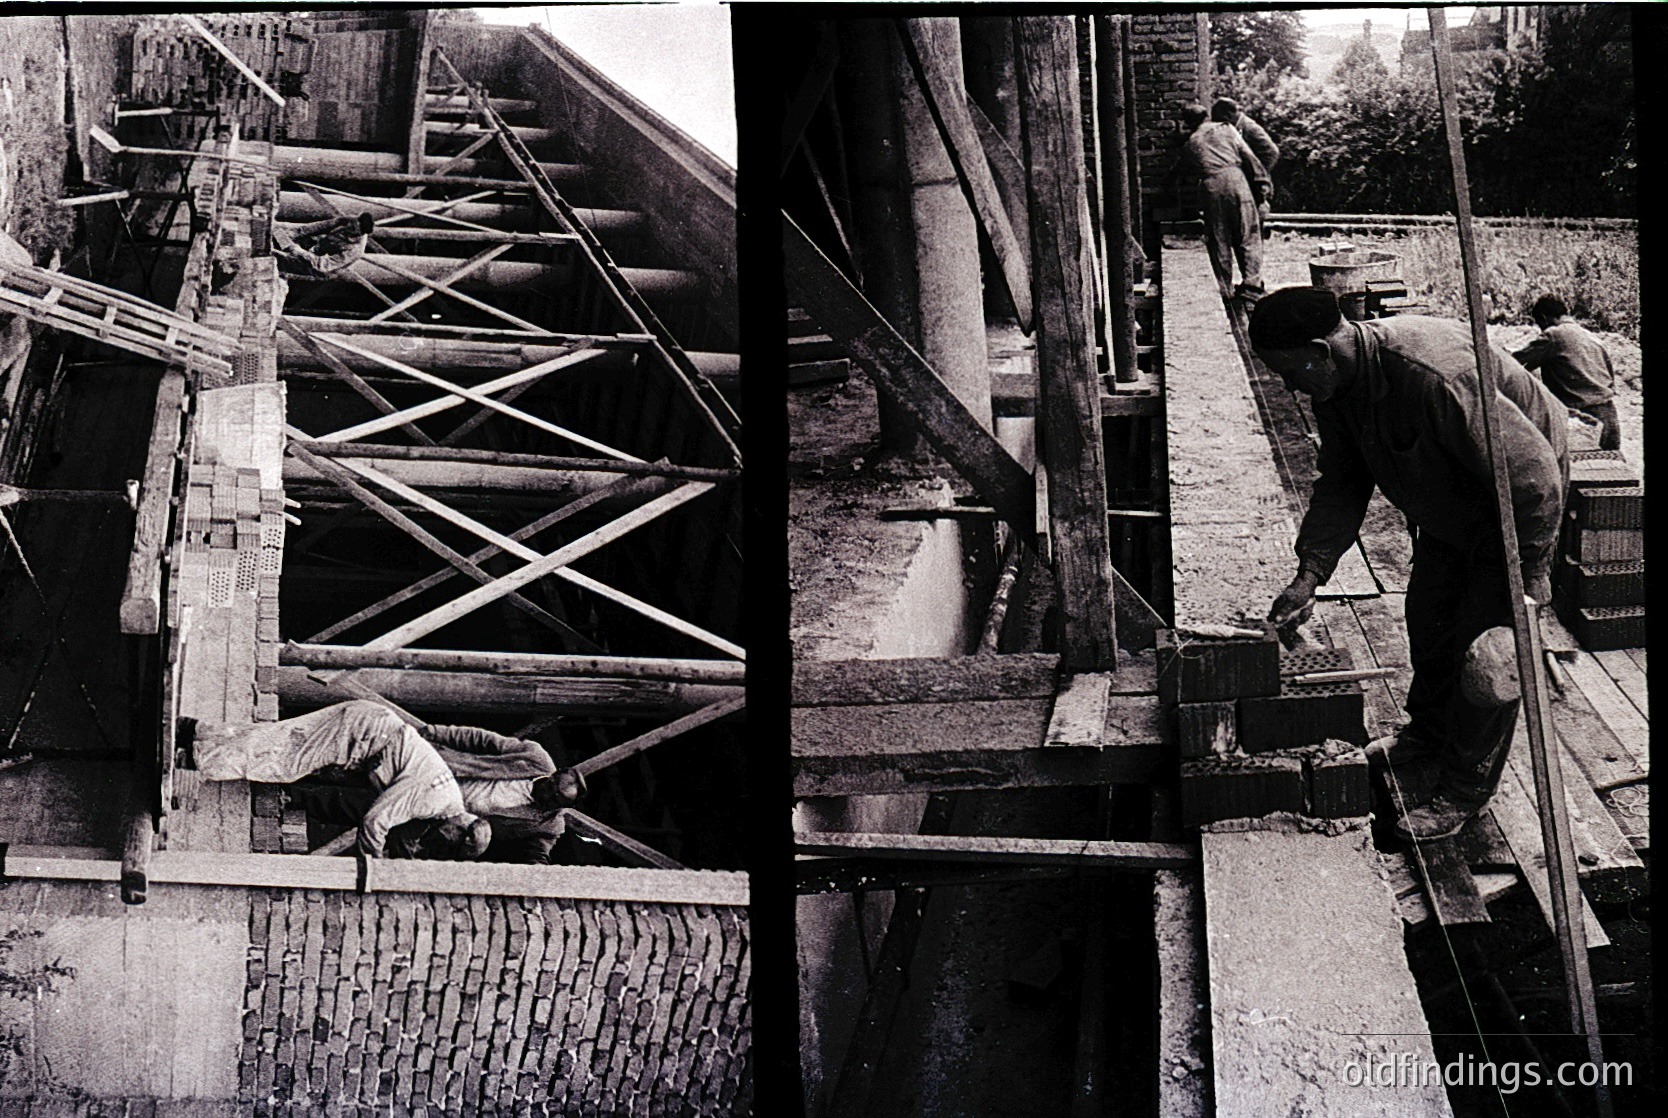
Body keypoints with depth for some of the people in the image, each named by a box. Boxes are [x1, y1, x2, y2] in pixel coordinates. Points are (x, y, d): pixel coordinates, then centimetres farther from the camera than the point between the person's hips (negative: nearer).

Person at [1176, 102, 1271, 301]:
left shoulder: (1191, 143, 21)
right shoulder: (1226, 129, 19)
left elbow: (1180, 170, 32)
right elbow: (1247, 156, 11)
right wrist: (1262, 182, 9)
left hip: (1211, 186, 1)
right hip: (1235, 179, -1)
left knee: (1219, 242, 6)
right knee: (1249, 236, 0)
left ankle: (1223, 290, 5)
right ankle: (1251, 283, -14)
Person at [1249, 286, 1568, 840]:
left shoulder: (1432, 374, -41)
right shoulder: (1337, 389, -13)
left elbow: (1531, 472, -35)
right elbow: (1340, 485, 0)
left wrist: (1531, 573, -27)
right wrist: (1309, 576, -10)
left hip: (1518, 503, -8)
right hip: (1448, 511, 8)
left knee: (1485, 651, -6)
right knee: (1427, 619, 18)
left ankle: (1463, 789, 10)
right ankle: (1428, 738, 42)